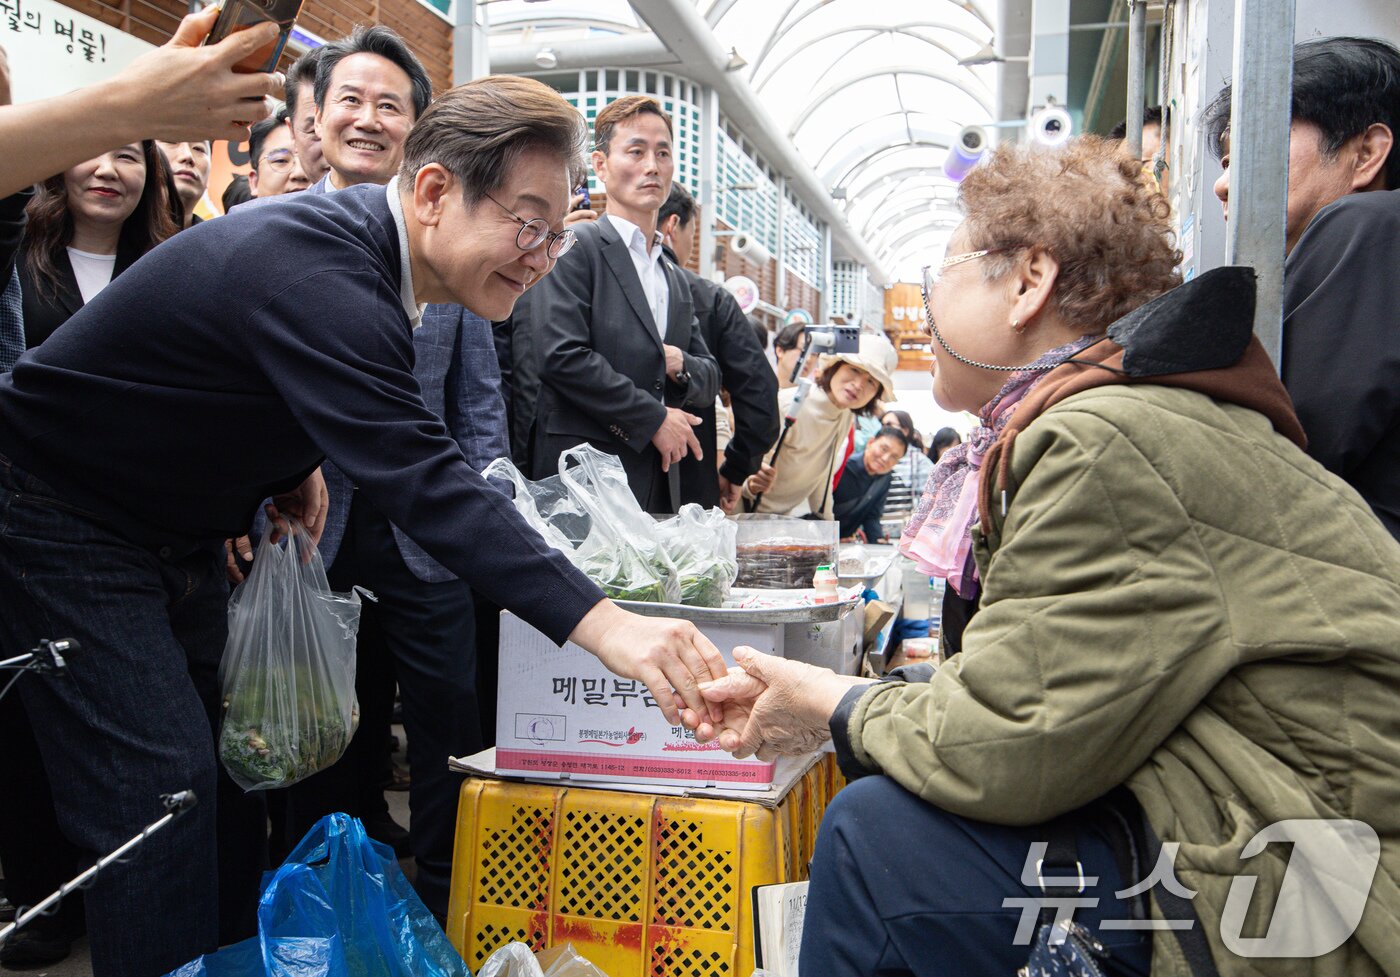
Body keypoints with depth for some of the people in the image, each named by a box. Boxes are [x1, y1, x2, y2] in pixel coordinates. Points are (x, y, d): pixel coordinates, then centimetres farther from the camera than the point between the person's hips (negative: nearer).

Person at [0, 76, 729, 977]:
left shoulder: (362, 242, -4)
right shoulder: (317, 272, -34)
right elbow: (423, 481, -45)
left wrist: (290, 461, -3)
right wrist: (605, 625, -51)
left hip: (174, 528, 9)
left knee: (228, 765, 12)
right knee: (162, 783, -14)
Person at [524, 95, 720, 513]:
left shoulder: (675, 280, 21)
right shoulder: (574, 247, -3)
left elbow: (710, 381, 22)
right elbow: (561, 354, -16)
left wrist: (681, 366, -2)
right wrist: (654, 418, -11)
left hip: (660, 484, 7)